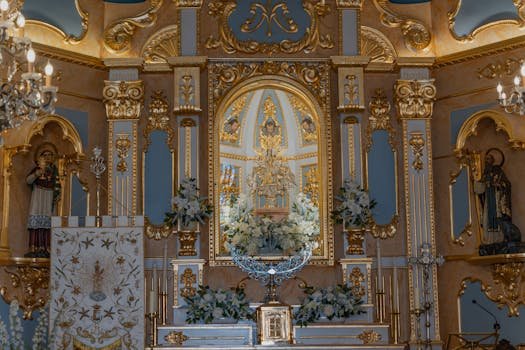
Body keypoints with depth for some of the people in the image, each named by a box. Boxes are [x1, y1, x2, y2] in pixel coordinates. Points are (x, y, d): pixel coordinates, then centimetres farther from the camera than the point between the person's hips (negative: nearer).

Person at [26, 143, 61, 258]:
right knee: (36, 222, -10)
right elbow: (28, 180, -4)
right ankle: (34, 249, -15)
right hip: (38, 196, -2)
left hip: (49, 197, 2)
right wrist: (39, 172, -15)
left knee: (47, 223, -5)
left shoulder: (53, 169, 15)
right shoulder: (36, 169, 8)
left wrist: (56, 195, 1)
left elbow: (57, 183, 14)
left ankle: (45, 249, -9)